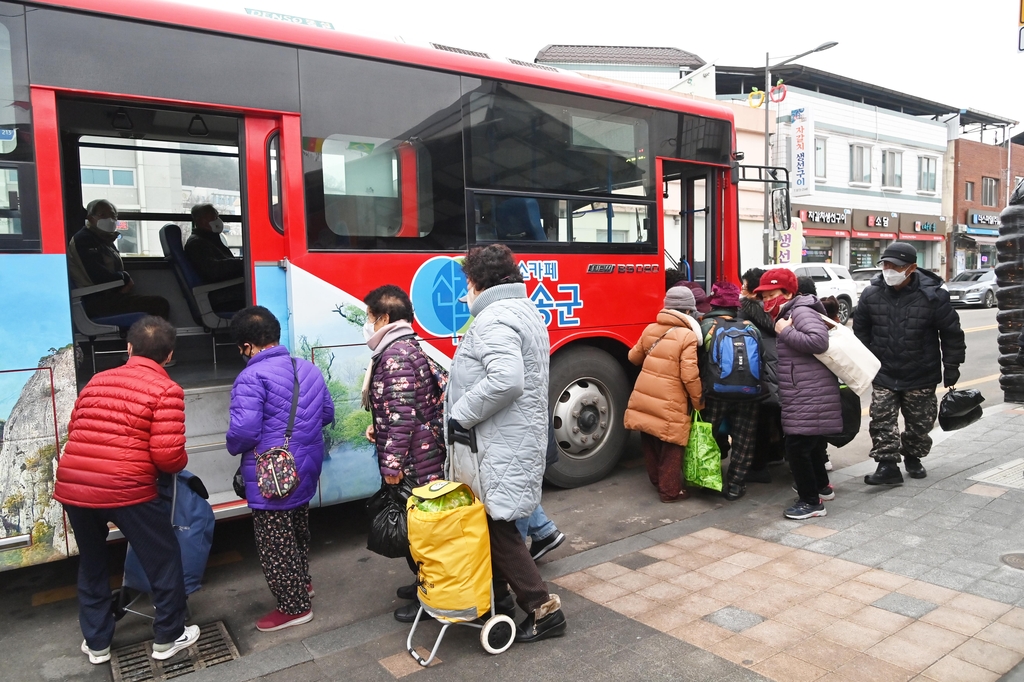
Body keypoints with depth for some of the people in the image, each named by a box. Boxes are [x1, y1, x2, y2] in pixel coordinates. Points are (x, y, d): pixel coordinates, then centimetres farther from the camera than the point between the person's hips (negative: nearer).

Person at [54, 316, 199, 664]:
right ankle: (168, 638, 27)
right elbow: (168, 456, -13)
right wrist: (181, 464, 9)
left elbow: (74, 431, 22)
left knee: (91, 564, 26)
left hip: (71, 485, 6)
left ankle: (97, 644, 38)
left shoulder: (97, 380, 14)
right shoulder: (166, 390, -6)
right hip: (126, 489, -6)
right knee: (164, 559, 15)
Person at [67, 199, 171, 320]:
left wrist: (126, 278, -4)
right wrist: (126, 278, -5)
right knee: (160, 305, -21)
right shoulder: (83, 240, -8)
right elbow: (99, 276, -20)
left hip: (112, 295, 10)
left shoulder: (105, 239, 21)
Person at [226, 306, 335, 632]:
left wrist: (234, 446, -4)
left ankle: (294, 606, 19)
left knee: (275, 544, 8)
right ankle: (302, 582, 45)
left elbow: (243, 431, -26)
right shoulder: (309, 368, 4)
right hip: (306, 467, 8)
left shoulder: (252, 377, -20)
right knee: (298, 530, 26)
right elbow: (327, 413, 11)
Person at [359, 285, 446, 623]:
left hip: (413, 461, -10)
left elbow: (403, 414, -23)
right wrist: (378, 427, 12)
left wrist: (392, 463, -20)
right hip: (422, 456, 10)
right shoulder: (405, 348, 13)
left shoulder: (396, 354, -18)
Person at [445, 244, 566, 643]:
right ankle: (499, 597, 33)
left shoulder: (494, 318, -17)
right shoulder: (524, 311, 16)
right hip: (515, 439, 11)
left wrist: (459, 415, -20)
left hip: (499, 447, -11)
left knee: (498, 528, -1)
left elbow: (505, 379, -32)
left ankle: (543, 609, 8)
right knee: (493, 524, 19)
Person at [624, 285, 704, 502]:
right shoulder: (687, 336, -12)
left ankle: (657, 480, 37)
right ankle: (670, 490, 19)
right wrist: (698, 402, -2)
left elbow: (634, 357, 19)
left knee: (650, 441, 20)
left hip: (644, 396, 6)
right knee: (670, 447, 8)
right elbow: (690, 376, -16)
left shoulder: (650, 329, 6)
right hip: (669, 402, -6)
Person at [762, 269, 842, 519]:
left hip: (811, 397, -11)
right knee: (811, 444, 23)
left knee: (797, 447, -7)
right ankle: (822, 486, 40)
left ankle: (812, 501, 3)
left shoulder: (801, 311, -13)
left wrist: (785, 332, -21)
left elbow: (819, 340, -29)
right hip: (803, 396, 11)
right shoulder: (788, 313, 17)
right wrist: (782, 331, 10)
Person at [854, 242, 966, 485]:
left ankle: (913, 457, 36)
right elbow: (861, 331, 6)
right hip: (884, 374, 1)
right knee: (882, 420, -6)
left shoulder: (933, 296, -14)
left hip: (921, 376, -1)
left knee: (919, 422, 13)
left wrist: (951, 368, -2)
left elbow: (952, 334, -4)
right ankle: (888, 465, -1)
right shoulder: (871, 294, -7)